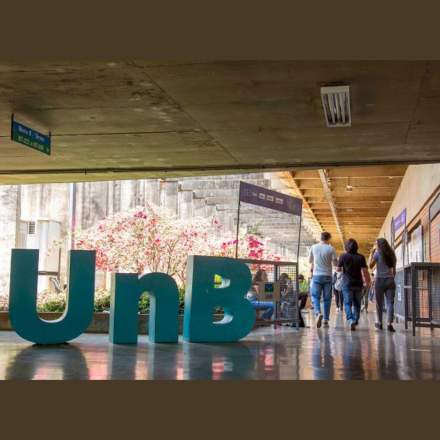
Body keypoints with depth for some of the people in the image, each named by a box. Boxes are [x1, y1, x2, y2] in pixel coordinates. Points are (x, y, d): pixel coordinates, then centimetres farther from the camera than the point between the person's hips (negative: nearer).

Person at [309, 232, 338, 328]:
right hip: (327, 276, 0)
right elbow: (335, 262, -3)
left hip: (317, 276, 0)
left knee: (316, 297, 1)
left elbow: (310, 261, 15)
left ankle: (318, 313, -26)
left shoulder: (314, 247, 4)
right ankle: (325, 320, 8)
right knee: (327, 298, 8)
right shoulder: (331, 249, -3)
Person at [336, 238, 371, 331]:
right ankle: (355, 321, 15)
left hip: (347, 284, -2)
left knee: (348, 303, -1)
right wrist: (368, 282, 6)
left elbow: (338, 269, -1)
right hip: (358, 284, 2)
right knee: (357, 303, 12)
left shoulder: (343, 256, -5)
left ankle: (350, 320, -22)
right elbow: (365, 271, -2)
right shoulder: (361, 257, -1)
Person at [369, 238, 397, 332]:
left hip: (380, 279, -3)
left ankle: (379, 323, 13)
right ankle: (389, 324, -12)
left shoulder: (378, 253, -2)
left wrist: (371, 254, 2)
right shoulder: (391, 254, 13)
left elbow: (371, 266, -4)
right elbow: (394, 270, 14)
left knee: (379, 303, 7)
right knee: (390, 302, -3)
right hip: (390, 280, 3)